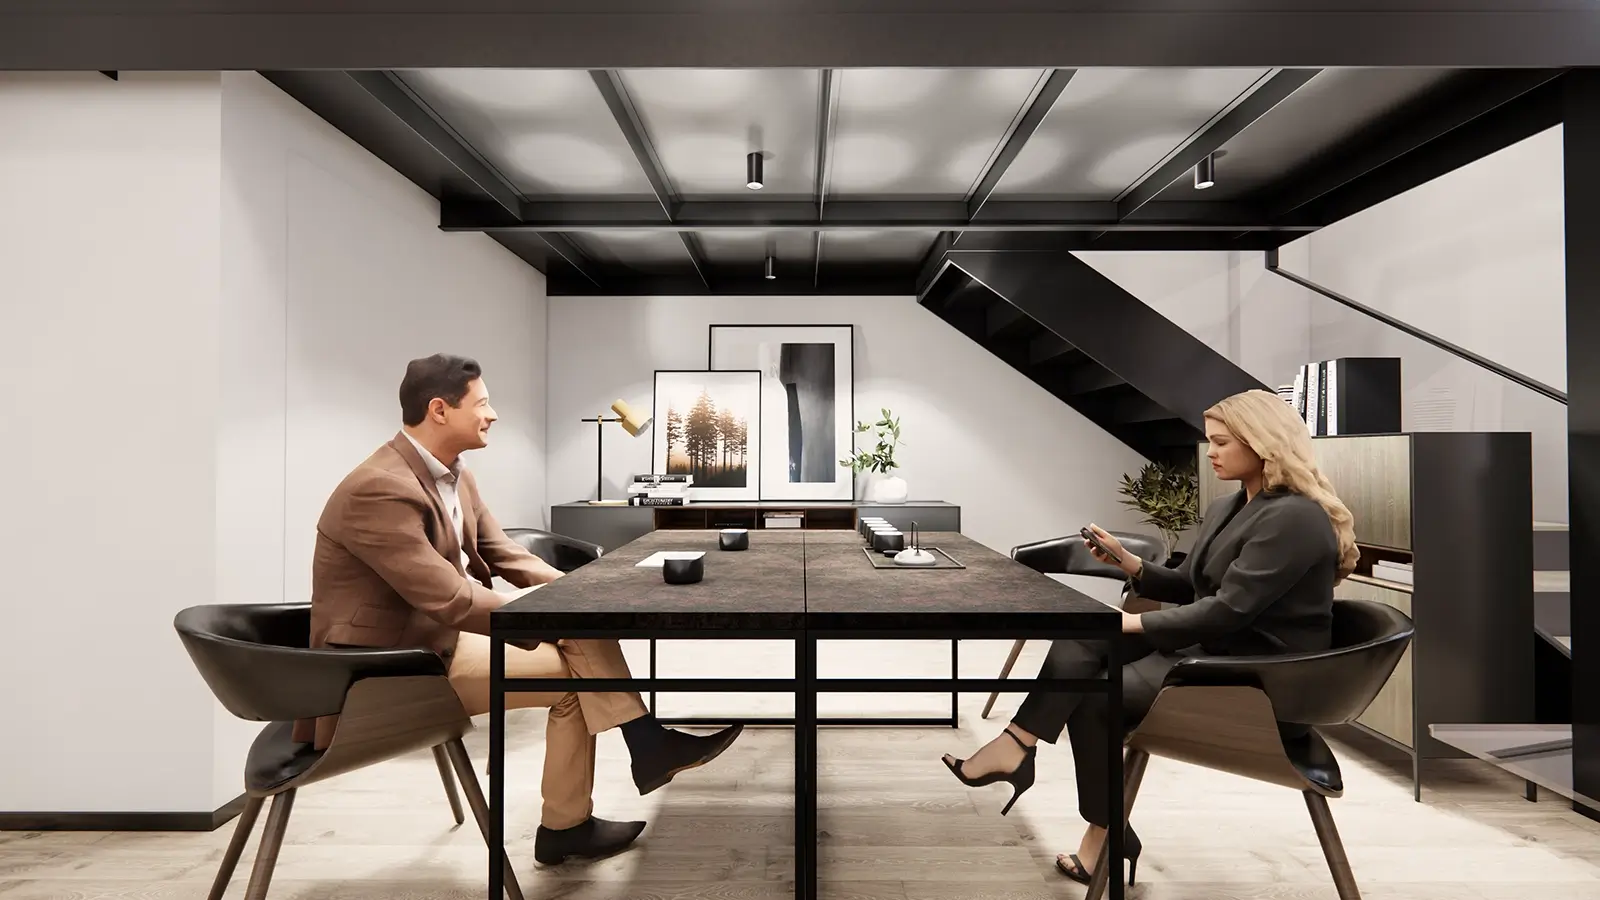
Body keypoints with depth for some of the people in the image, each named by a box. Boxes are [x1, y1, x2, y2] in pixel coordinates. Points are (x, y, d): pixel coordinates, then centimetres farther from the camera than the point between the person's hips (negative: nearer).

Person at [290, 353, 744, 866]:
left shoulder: (453, 475, 2)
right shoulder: (379, 490, -27)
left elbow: (502, 554, 5)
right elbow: (451, 600, -30)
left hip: (434, 630, 8)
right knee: (571, 671, -10)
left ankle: (647, 745, -3)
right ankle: (566, 826, 11)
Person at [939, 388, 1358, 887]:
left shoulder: (1295, 518, -18)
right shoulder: (1226, 508, 12)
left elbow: (1227, 610, -25)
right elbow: (1185, 589, 15)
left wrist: (1133, 623, -20)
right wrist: (1128, 562, -2)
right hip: (1208, 649, 8)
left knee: (1094, 695, -17)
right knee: (1080, 643, -12)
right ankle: (1016, 746, -13)